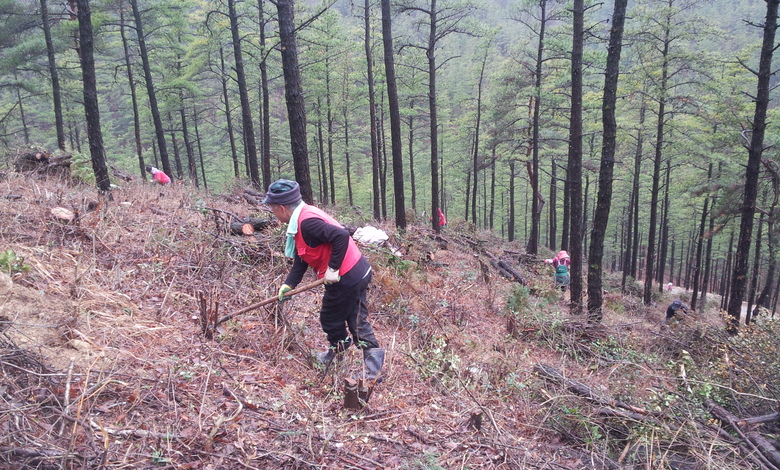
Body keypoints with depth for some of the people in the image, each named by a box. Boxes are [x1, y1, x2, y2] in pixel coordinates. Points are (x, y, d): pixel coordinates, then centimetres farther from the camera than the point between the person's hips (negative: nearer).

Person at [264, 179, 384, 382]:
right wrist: (289, 284, 9)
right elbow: (300, 259, 15)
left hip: (346, 278, -10)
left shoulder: (306, 222, -22)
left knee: (330, 319, 12)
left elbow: (341, 236, -33)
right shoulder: (303, 217, 11)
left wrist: (333, 268, -23)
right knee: (357, 321, 17)